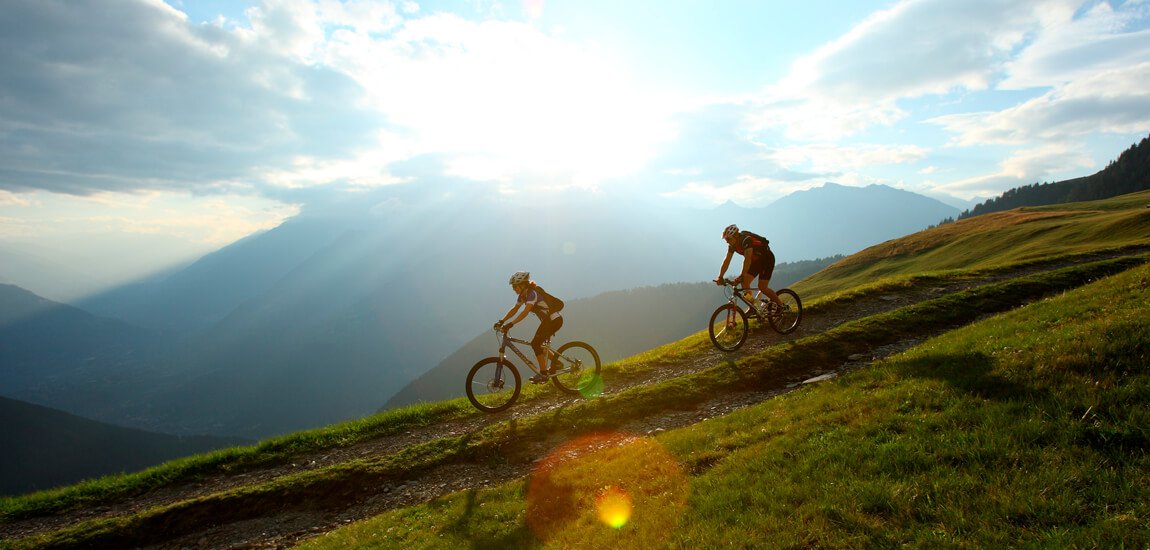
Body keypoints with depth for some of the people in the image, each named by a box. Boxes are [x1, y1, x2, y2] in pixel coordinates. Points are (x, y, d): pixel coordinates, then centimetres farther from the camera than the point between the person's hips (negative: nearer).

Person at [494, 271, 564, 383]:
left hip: (554, 320, -10)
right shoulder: (522, 296, 5)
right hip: (547, 320, 10)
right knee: (537, 344, 12)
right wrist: (501, 321, -1)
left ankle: (543, 373, -8)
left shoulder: (532, 293, -23)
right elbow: (514, 310, 9)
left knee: (536, 343, -14)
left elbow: (525, 312, -33)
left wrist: (511, 324, -39)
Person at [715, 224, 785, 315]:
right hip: (756, 261, 8)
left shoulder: (746, 239, -32)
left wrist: (742, 275, -51)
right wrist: (720, 277, -18)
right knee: (744, 282, -8)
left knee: (762, 287, -16)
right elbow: (726, 261, -10)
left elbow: (747, 258, -43)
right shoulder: (732, 245, -8)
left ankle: (781, 306, -1)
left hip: (767, 259, -8)